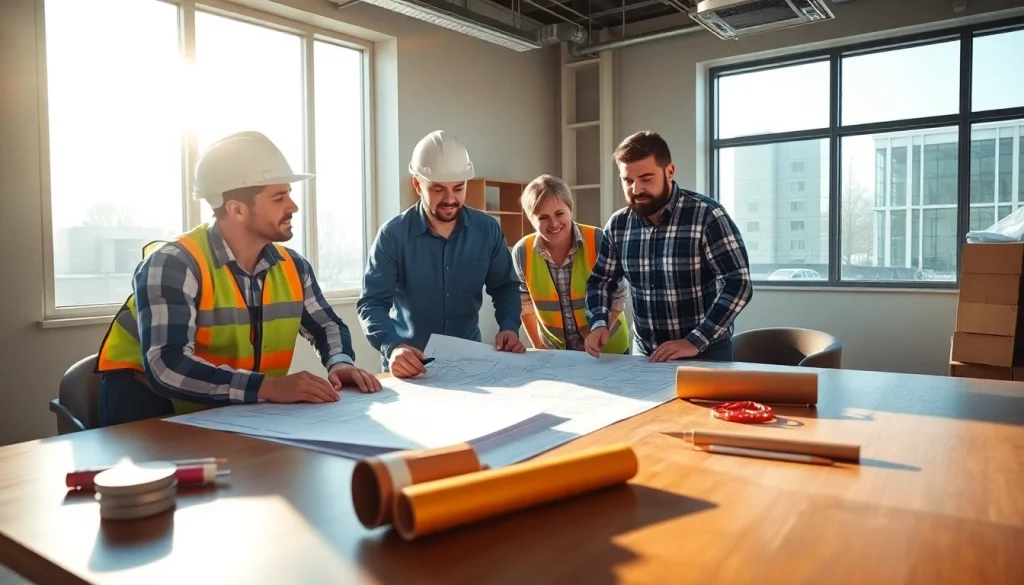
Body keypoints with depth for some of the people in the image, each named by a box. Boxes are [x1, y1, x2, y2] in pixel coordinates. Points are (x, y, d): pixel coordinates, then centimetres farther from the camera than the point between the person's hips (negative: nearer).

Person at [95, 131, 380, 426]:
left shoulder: (292, 266, -3)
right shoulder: (174, 264, -23)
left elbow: (326, 326, 11)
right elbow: (167, 367, -34)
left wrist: (340, 364, -11)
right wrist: (268, 387, -44)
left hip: (243, 412, 5)